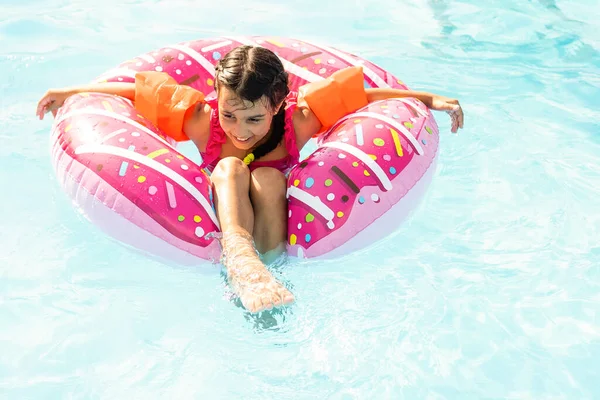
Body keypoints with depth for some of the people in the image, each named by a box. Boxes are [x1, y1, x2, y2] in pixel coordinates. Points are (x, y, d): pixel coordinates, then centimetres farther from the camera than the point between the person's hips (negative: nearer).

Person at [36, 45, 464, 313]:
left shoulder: (299, 118, -19)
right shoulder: (201, 119, -18)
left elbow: (363, 92, -13)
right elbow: (137, 89, -8)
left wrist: (430, 99, -13)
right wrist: (71, 93, -2)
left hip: (276, 217, 0)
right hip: (221, 217, 0)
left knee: (268, 177, -32)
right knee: (231, 167, -32)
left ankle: (271, 266, -42)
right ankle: (241, 258, -57)